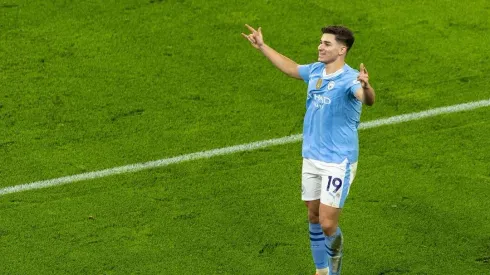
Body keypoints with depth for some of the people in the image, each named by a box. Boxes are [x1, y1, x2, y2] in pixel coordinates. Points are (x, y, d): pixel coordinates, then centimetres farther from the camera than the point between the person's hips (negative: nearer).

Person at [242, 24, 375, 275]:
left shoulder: (349, 78, -20)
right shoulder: (315, 71, 2)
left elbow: (368, 100, -40)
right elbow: (291, 68, 24)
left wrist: (366, 87, -63)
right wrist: (262, 47, 29)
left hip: (338, 162, -7)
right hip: (311, 158, 7)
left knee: (327, 223, -9)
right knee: (314, 218, 15)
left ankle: (334, 255, 24)